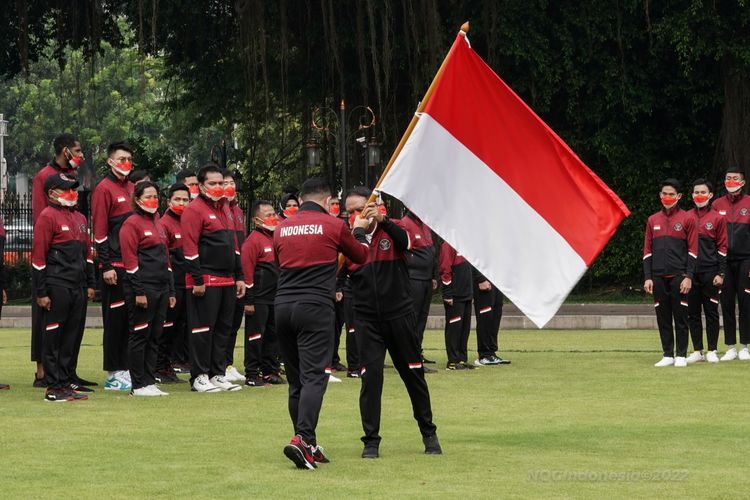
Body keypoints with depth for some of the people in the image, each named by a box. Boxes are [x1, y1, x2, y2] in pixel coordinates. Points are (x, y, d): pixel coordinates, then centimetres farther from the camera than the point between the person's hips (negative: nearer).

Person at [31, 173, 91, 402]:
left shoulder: (77, 218, 17)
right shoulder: (48, 216, -8)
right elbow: (38, 256, -11)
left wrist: (88, 285, 18)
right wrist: (41, 293, -14)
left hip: (77, 287, 8)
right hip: (57, 287, -8)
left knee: (70, 338, 9)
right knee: (53, 338, -3)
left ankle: (65, 384, 15)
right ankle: (53, 389, -1)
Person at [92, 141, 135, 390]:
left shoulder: (131, 189, 16)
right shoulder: (104, 189, -7)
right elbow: (99, 231, -11)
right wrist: (106, 267, -16)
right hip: (115, 265, -7)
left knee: (131, 319, 7)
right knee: (115, 320, -3)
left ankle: (126, 369, 13)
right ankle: (113, 376, 1)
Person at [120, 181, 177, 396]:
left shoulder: (158, 223, 18)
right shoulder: (132, 224, -7)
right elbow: (130, 260, -13)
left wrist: (171, 291, 18)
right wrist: (139, 292, -17)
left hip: (161, 288, 8)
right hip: (143, 287, -8)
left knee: (155, 336, 9)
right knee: (139, 336, -4)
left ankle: (150, 382, 13)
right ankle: (139, 386, -1)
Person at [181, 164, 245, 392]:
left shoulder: (224, 208, 17)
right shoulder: (194, 210, -9)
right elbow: (190, 247, -14)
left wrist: (239, 277, 17)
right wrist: (197, 280, -17)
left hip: (227, 280, 8)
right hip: (205, 281, -8)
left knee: (223, 328, 10)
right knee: (203, 328, -5)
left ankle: (218, 375, 16)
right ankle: (199, 377, -1)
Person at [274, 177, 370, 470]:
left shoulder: (282, 228, 12)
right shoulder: (333, 226, 2)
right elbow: (361, 256, 18)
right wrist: (359, 231, 37)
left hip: (283, 306, 5)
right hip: (316, 307, -5)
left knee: (295, 380, 11)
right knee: (313, 376, -9)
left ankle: (309, 447, 14)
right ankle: (302, 439, -26)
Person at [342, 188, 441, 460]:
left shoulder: (390, 232, -1)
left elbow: (405, 242, -23)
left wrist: (382, 220, -39)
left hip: (400, 315, 0)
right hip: (367, 320, 0)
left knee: (413, 374, 9)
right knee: (370, 376, -9)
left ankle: (429, 434, 23)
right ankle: (371, 440, -2)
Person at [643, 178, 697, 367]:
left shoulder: (687, 219, 2)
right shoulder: (653, 220, 12)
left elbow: (692, 251, -2)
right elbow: (647, 251, 12)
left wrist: (688, 277, -9)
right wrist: (648, 277, 3)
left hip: (678, 276, -3)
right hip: (659, 277, 3)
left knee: (680, 316, -1)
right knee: (663, 318, 4)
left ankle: (681, 355, 4)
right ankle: (668, 355, 11)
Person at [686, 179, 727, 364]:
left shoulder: (717, 218, 1)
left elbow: (722, 247, 0)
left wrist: (720, 274, -6)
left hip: (710, 272, -3)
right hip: (690, 271, 3)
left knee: (711, 311, 1)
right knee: (692, 312, 5)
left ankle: (712, 351, 7)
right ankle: (697, 351, 11)